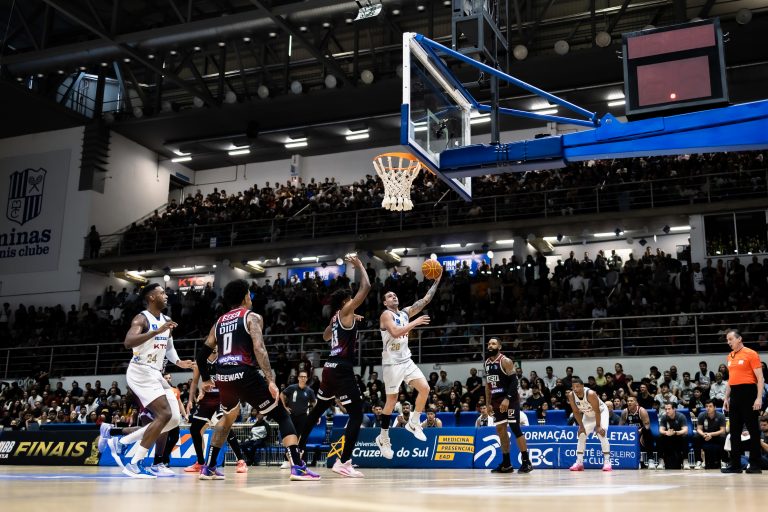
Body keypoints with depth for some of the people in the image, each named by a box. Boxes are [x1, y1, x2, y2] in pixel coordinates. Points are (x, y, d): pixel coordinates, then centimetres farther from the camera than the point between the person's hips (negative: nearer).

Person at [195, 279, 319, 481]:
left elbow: (202, 354, 23)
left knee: (228, 418, 33)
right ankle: (298, 467, -11)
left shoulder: (219, 322, 21)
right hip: (245, 375, -6)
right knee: (282, 416, 4)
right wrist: (271, 380, -18)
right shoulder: (252, 317, 3)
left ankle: (208, 468, 32)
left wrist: (206, 379, 38)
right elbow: (259, 349, -13)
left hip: (223, 378, 6)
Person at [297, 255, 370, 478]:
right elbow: (366, 287, -14)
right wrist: (359, 265, 0)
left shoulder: (336, 318, 16)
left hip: (330, 368, 10)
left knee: (317, 409, 23)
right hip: (342, 370, -9)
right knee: (357, 415, -8)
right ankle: (343, 462, -15)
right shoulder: (345, 312, -7)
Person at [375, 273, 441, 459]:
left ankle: (413, 423, 13)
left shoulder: (405, 312, 12)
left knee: (425, 388, -5)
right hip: (392, 362, -7)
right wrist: (415, 323, -22)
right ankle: (383, 438, 10)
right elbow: (395, 332, -27)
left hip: (406, 360, 7)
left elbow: (425, 300, 7)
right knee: (392, 399, -2)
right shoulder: (386, 315, -9)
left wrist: (436, 281, 0)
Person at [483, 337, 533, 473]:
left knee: (515, 428, -10)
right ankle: (506, 463, 13)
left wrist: (507, 399, -25)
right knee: (500, 430, 7)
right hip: (497, 400, 8)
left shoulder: (505, 361, -10)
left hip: (509, 399, -8)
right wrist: (488, 403, 16)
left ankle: (526, 462, -5)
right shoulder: (487, 363, 13)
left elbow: (514, 381, -17)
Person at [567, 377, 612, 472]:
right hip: (588, 414, 6)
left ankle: (607, 462, -18)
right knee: (581, 436, 1)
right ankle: (579, 463, 6)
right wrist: (581, 426, -12)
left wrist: (598, 426, -23)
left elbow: (597, 411, -28)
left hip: (601, 412, -6)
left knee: (602, 434, -20)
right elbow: (576, 412, -11)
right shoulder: (571, 395, -22)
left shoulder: (590, 394, -37)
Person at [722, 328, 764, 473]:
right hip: (734, 395, 7)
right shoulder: (730, 357, 14)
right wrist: (726, 398, 16)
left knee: (753, 430, -1)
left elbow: (760, 378, -9)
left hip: (748, 393, -7)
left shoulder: (751, 354, -6)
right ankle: (735, 464, 12)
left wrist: (759, 398, -16)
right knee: (734, 431, 7)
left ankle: (755, 464, 4)